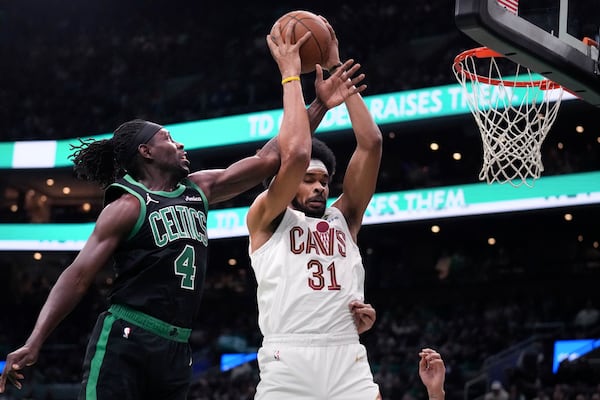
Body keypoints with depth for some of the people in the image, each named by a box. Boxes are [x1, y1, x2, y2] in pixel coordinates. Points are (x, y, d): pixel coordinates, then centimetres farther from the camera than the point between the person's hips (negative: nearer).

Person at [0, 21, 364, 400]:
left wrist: (320, 106, 10)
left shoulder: (199, 189, 16)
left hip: (176, 349, 7)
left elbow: (271, 157, 15)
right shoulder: (128, 206, -3)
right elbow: (78, 276, -8)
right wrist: (34, 344, -17)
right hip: (124, 341, -7)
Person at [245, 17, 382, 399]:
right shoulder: (267, 218, 12)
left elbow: (371, 145, 16)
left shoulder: (343, 219, 24)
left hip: (349, 361, 4)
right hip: (287, 362, -3)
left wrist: (340, 77, 15)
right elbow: (296, 154, -4)